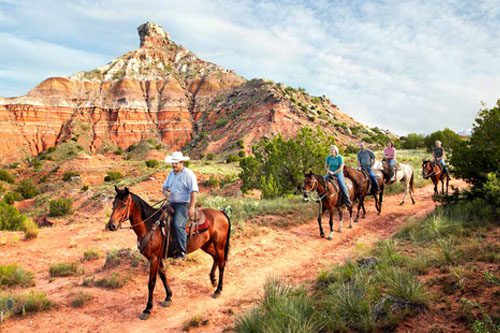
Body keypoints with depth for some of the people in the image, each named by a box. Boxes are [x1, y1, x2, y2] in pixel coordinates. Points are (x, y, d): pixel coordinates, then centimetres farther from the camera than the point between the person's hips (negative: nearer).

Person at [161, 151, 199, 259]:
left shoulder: (189, 174, -10)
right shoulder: (171, 174, 14)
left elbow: (193, 192, -16)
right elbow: (164, 187, 21)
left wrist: (191, 207, -23)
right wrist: (165, 191, -5)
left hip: (183, 204, -8)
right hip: (172, 203, 8)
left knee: (178, 225, -22)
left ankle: (182, 251, -12)